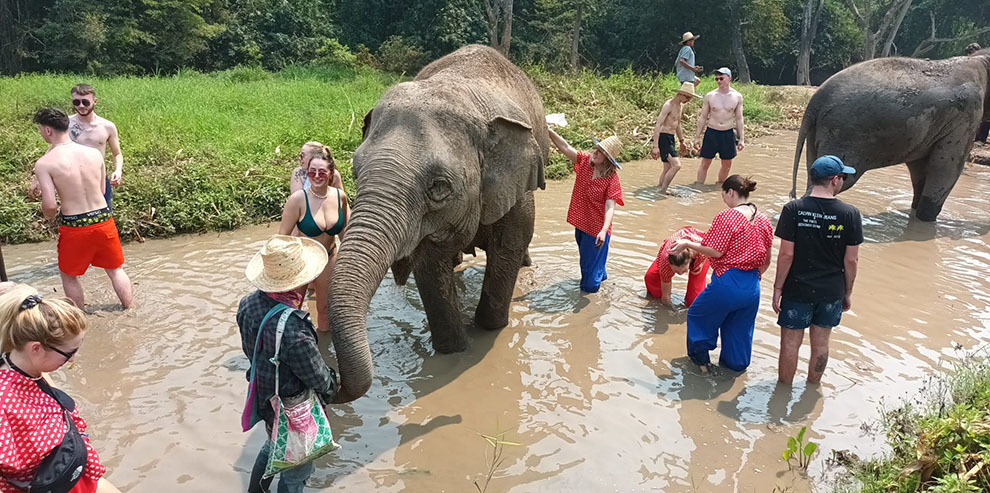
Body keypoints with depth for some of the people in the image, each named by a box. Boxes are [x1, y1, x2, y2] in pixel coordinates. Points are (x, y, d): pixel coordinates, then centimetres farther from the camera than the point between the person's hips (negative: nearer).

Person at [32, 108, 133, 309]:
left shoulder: (44, 163, -13)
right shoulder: (94, 153, -1)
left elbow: (50, 206, -18)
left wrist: (49, 215, 7)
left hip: (74, 227, -3)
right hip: (103, 219, 3)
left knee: (69, 276, 20)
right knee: (116, 269, 22)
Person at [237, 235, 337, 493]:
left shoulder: (249, 304, -16)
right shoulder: (295, 333, -41)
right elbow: (319, 379, -23)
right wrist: (332, 383, -1)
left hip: (264, 396, 8)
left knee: (273, 447, 36)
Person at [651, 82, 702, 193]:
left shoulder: (681, 106, 13)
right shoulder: (668, 105, -16)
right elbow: (658, 126, -22)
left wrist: (681, 141, 32)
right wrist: (655, 147, -29)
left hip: (671, 138, 10)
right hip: (663, 137, -10)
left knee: (668, 168, 11)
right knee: (676, 165, -19)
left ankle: (659, 187, 20)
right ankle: (662, 191, -13)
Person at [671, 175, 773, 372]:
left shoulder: (726, 217, -14)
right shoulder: (763, 221, 7)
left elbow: (716, 252, -18)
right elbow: (766, 261, 12)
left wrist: (687, 243, -7)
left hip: (727, 283, -6)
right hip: (752, 288, 6)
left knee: (698, 315, 19)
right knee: (740, 329, 25)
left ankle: (701, 358, 25)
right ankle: (736, 363, 39)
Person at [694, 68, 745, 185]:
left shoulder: (737, 97, 0)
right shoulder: (710, 96, -3)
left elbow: (739, 119, 5)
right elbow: (703, 117, 2)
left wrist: (742, 139, 1)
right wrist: (697, 137, 0)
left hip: (728, 134, 2)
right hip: (711, 132, -1)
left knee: (727, 165, 10)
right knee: (705, 163, 2)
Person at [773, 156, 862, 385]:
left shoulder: (793, 209, -14)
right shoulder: (850, 214, -9)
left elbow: (786, 255, -14)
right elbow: (851, 259, -4)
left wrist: (778, 288, -4)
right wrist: (848, 292, 9)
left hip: (797, 290, -2)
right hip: (832, 292, 2)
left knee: (790, 344, 10)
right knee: (820, 344, 17)